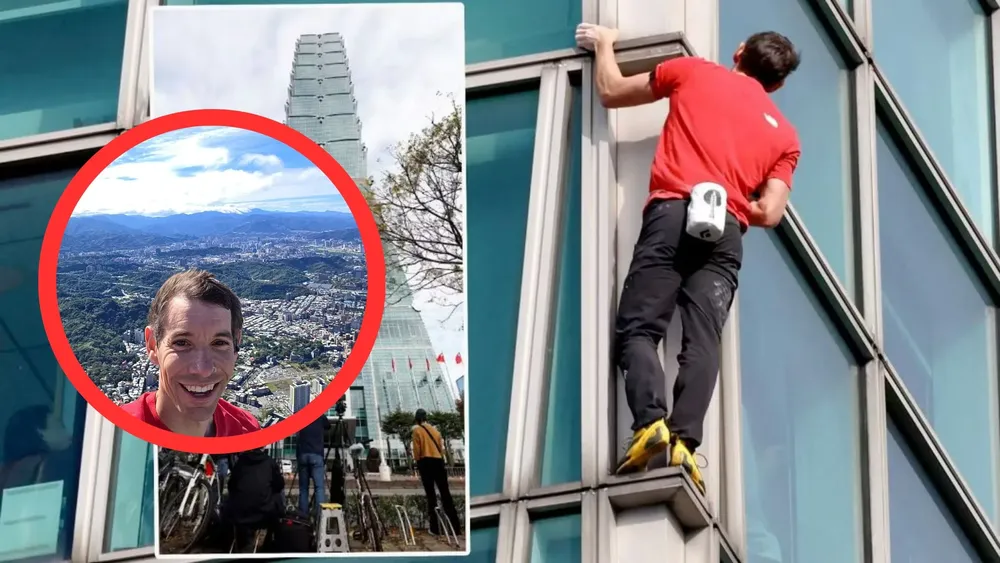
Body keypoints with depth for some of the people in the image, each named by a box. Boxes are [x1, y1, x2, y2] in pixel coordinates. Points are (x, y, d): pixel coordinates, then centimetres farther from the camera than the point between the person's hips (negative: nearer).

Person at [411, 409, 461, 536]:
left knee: (430, 494, -2)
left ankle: (435, 527, -7)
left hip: (425, 462, -4)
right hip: (438, 461, 4)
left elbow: (416, 449, -3)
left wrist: (417, 461, 12)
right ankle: (456, 527, 0)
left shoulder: (417, 430, 1)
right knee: (445, 493, 5)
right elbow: (441, 447, 16)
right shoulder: (435, 430, 16)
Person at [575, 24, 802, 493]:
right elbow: (769, 213, 11)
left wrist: (603, 44, 44)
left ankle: (650, 422, -29)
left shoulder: (693, 72, 18)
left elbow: (611, 93, 26)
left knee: (637, 329, -5)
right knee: (703, 341, -7)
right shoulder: (784, 134, 22)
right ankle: (685, 442, -27)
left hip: (671, 214, -2)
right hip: (726, 231, 2)